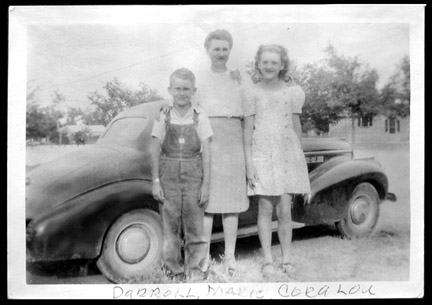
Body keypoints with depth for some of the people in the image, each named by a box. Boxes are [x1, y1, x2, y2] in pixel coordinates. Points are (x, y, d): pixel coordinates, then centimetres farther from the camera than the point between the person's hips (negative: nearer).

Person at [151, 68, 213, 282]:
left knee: (195, 228, 1)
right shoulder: (163, 118, 3)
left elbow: (206, 153, 0)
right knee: (170, 228, 3)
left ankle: (195, 271, 11)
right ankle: (175, 273, 14)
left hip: (194, 176, -1)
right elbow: (155, 152, 4)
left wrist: (206, 184, -4)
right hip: (168, 176, 1)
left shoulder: (200, 118, 1)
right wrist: (156, 181, -3)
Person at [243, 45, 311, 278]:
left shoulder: (293, 92, 6)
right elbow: (247, 132, 1)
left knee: (284, 210, 2)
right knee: (265, 209, -1)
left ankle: (286, 259, 14)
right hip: (262, 156, -1)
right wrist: (249, 164, -5)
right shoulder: (252, 93, 1)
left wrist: (300, 159, 14)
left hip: (287, 156, 1)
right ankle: (267, 260, 9)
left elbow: (296, 128, 12)